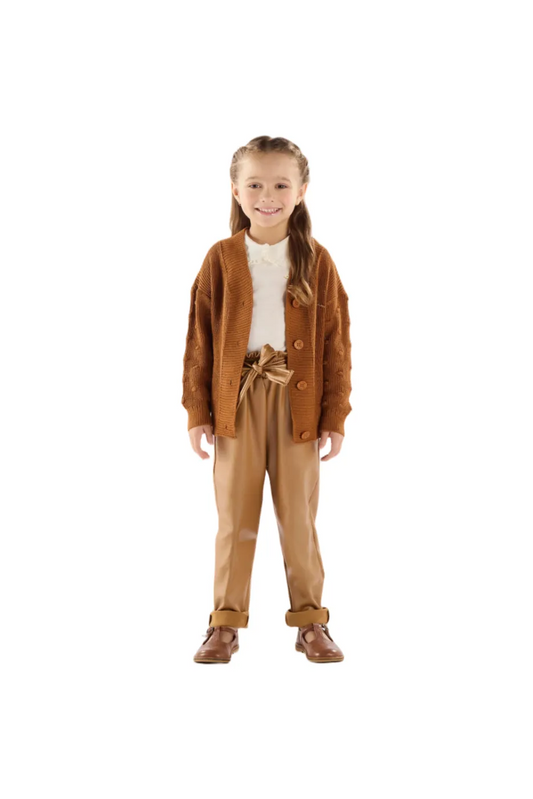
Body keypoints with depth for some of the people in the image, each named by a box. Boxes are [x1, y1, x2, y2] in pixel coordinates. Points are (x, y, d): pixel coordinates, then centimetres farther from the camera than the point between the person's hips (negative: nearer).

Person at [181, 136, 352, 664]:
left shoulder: (317, 261, 2)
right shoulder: (221, 258, 2)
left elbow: (336, 341, 2)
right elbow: (200, 338, 3)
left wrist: (335, 416, -1)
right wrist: (197, 411, 0)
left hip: (298, 402, 0)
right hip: (236, 400, 0)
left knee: (299, 515, 6)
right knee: (235, 515, 6)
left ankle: (310, 622, 19)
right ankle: (226, 623, 17)